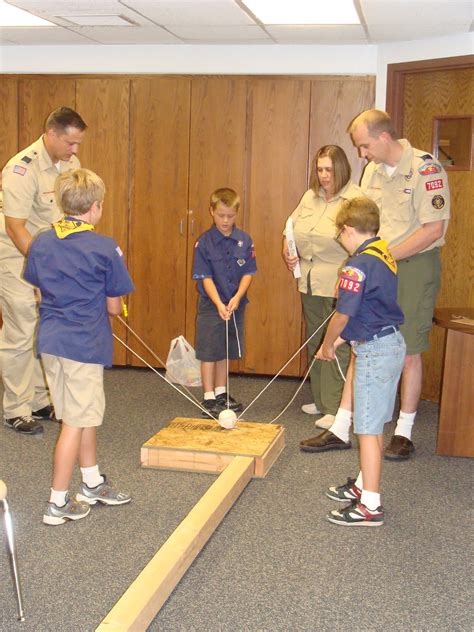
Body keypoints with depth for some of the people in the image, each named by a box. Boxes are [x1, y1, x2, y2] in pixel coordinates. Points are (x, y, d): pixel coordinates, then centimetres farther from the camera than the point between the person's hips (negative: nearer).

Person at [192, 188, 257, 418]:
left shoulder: (244, 241, -1)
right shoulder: (204, 242, -9)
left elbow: (248, 272, -1)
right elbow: (205, 277, -11)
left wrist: (237, 298, -16)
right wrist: (218, 304, -22)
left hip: (236, 304, 3)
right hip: (211, 306, -3)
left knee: (226, 351, 15)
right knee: (209, 352, 2)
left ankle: (221, 393, 29)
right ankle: (209, 399, 11)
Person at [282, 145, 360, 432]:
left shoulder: (356, 199, -12)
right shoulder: (310, 196, 12)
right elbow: (292, 225, 24)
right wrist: (288, 250, 5)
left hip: (339, 286, -8)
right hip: (310, 282, 8)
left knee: (337, 346, -7)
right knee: (315, 342, 15)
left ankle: (338, 409, 0)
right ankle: (322, 400, 27)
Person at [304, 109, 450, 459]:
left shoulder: (426, 169, -15)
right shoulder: (373, 169, 8)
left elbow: (433, 230, -19)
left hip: (415, 265, -6)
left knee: (409, 351, 3)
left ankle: (404, 433, 17)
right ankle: (342, 428, 14)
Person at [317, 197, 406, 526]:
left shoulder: (359, 265, -19)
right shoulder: (385, 256, 10)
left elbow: (343, 315, -17)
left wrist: (327, 345, 0)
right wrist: (340, 340, 18)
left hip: (375, 351, -10)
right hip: (393, 343, 10)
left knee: (368, 428, -3)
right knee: (375, 425, 19)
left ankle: (371, 505, 4)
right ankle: (365, 484, 33)